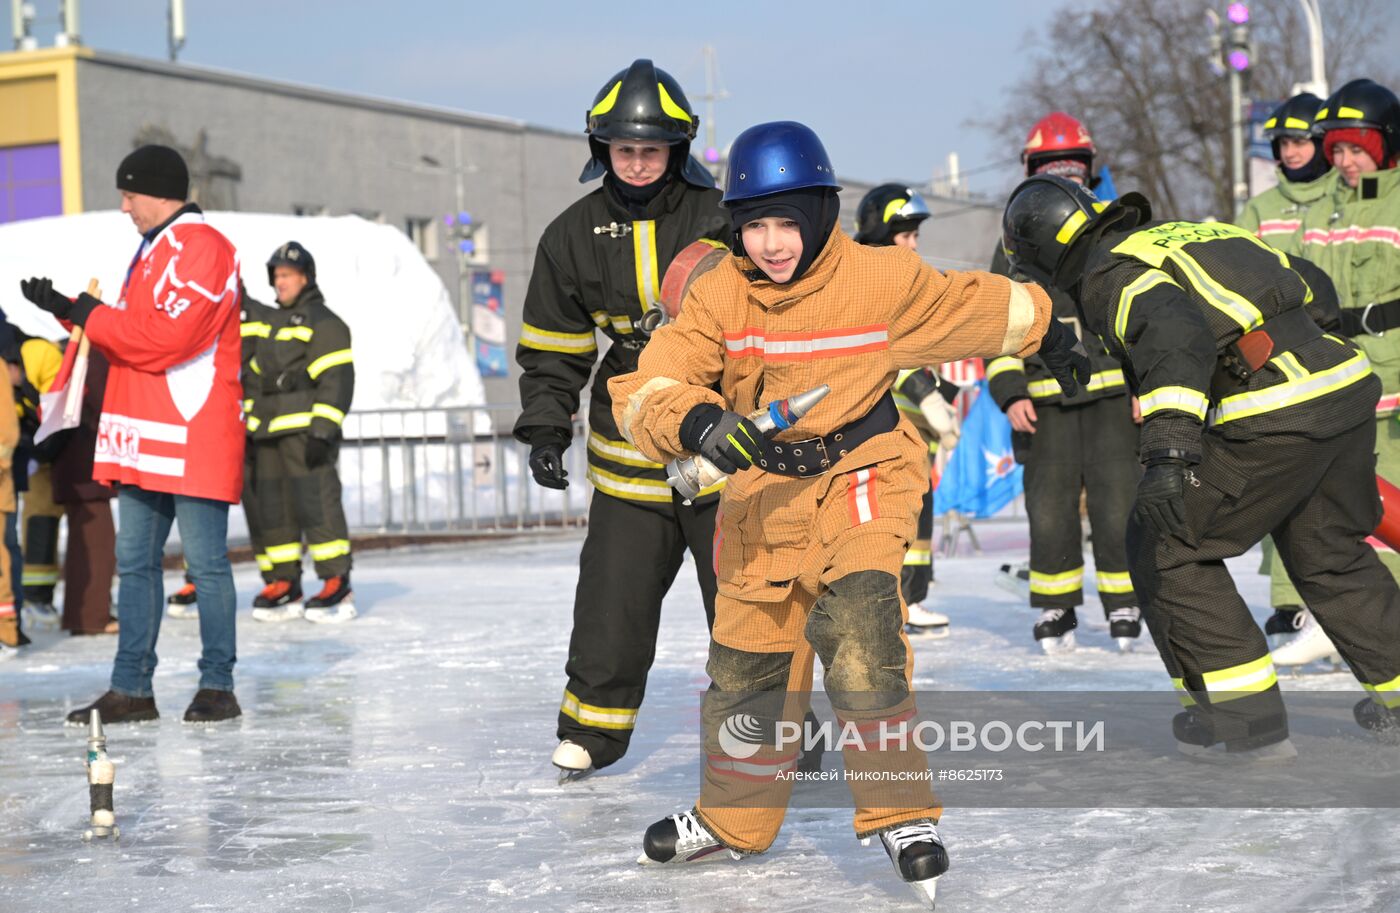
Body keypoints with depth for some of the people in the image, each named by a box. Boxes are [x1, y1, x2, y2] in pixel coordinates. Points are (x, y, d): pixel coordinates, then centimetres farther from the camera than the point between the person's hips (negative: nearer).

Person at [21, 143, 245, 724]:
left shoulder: (201, 247, -10)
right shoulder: (153, 249, 21)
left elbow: (165, 336, -20)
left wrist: (90, 316, -13)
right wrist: (68, 308, 11)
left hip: (193, 436, -10)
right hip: (144, 438, 10)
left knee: (206, 562, -3)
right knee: (134, 561, 9)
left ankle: (218, 686, 4)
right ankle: (131, 689, 13)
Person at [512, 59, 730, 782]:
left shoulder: (722, 220, -7)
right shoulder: (574, 237, 2)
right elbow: (551, 347, 11)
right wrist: (545, 429, 3)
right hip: (629, 445, 2)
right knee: (613, 593, 4)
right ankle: (592, 727, 21)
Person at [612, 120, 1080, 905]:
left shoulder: (884, 280, -13)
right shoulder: (719, 295, -9)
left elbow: (979, 307, 6)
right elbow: (646, 389, -16)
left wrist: (1048, 338, 21)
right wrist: (700, 423, -37)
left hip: (862, 480, -3)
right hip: (761, 495, 3)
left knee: (859, 640, -24)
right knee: (746, 666, 9)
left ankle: (903, 817, -9)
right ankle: (733, 819, 33)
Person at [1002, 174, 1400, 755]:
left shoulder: (1109, 275, -3)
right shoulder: (1189, 232, 22)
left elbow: (1175, 334, -25)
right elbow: (1312, 287, 26)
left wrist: (1169, 449, -35)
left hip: (1277, 418, -8)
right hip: (1350, 386, 9)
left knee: (1165, 547, 6)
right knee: (1328, 553, 27)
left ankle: (1243, 712, 6)